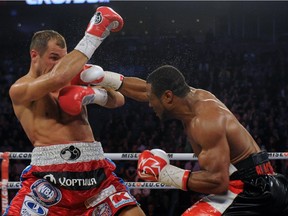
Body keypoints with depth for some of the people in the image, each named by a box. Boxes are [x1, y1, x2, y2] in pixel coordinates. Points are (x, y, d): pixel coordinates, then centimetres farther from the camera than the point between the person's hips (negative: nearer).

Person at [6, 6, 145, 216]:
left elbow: (118, 100, 16)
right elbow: (58, 78, -18)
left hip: (95, 174, 5)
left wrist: (95, 94, -7)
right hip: (49, 179, -4)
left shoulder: (72, 82, 19)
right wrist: (93, 37, -11)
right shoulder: (20, 89, 2)